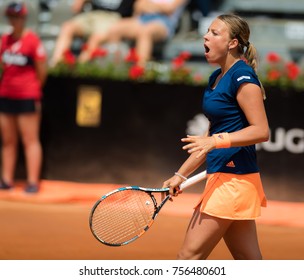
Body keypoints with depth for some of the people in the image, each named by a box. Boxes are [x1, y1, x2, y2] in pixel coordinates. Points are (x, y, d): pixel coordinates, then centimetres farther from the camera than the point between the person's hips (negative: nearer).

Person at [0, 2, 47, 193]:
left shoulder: (32, 40, -9)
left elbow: (42, 70, -5)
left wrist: (34, 90, 4)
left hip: (27, 98, -7)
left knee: (30, 140, -4)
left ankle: (33, 182, -5)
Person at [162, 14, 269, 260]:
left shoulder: (242, 76, -12)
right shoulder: (216, 78, 16)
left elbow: (261, 131, -18)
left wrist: (216, 140, -26)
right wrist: (181, 175, 22)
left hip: (233, 178, -9)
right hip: (221, 176, 9)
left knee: (190, 255, -8)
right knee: (249, 261, 8)